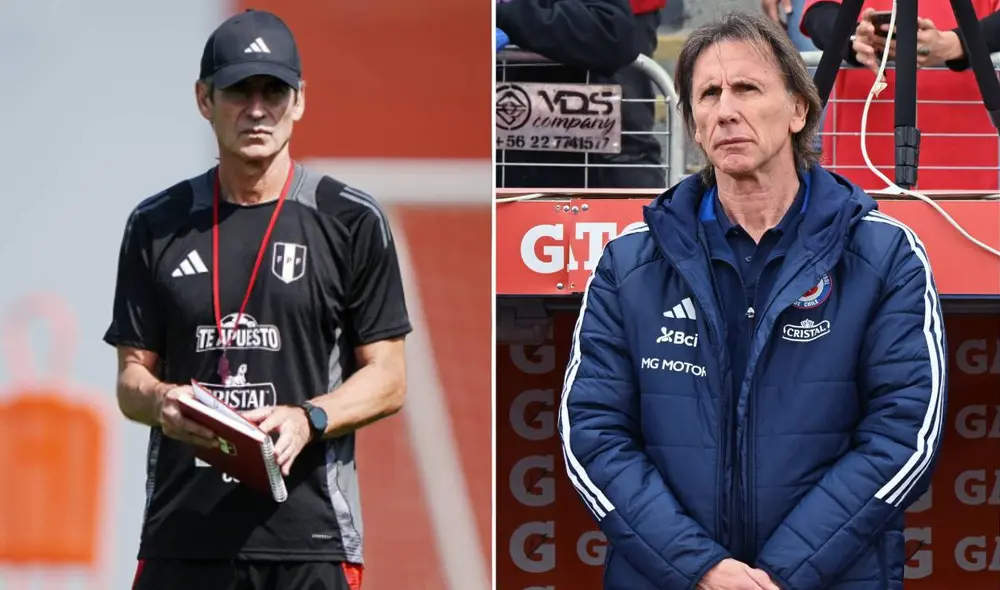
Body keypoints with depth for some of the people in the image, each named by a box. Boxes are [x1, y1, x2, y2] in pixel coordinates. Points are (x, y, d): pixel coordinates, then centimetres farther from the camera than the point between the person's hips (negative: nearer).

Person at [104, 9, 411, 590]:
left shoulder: (352, 221, 5)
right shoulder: (157, 225, 13)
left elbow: (387, 380, 4)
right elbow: (132, 376, 13)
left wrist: (307, 419, -14)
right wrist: (161, 402, -10)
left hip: (311, 541, -2)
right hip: (181, 538, 2)